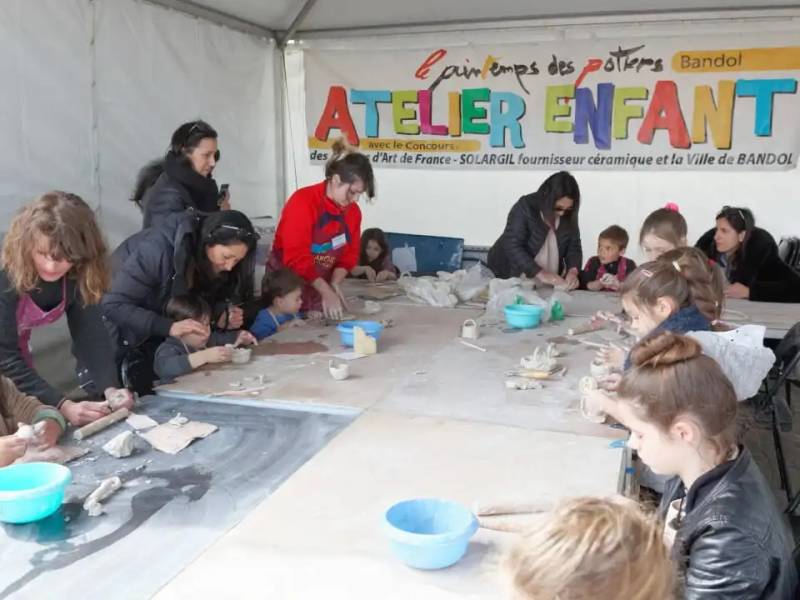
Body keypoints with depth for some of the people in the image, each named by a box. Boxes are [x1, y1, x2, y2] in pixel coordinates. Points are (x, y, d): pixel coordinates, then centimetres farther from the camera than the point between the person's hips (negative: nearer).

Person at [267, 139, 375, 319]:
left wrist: (334, 285, -13)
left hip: (318, 289, 6)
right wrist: (327, 291, -28)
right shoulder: (302, 202, -19)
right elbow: (297, 257, -26)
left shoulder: (353, 211, 1)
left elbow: (349, 255, 4)